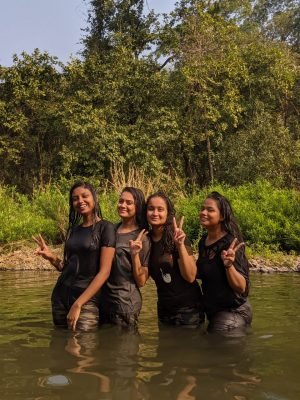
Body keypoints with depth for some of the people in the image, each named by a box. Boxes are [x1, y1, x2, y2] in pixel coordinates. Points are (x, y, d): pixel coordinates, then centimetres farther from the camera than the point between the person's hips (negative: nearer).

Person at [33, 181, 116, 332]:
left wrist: (78, 304, -18)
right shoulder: (73, 229, 11)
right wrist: (51, 257, -4)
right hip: (60, 296, 6)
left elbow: (104, 271, -14)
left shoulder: (105, 228, -8)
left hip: (86, 299, -6)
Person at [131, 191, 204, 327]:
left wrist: (180, 245, -30)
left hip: (188, 309, -4)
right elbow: (141, 281, -3)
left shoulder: (176, 237, -14)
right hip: (164, 310, 5)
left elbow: (190, 277, -20)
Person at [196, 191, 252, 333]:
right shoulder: (203, 241, 0)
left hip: (232, 313, -8)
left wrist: (229, 265, -41)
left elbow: (242, 288, -24)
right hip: (213, 312, 8)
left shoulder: (230, 243, -22)